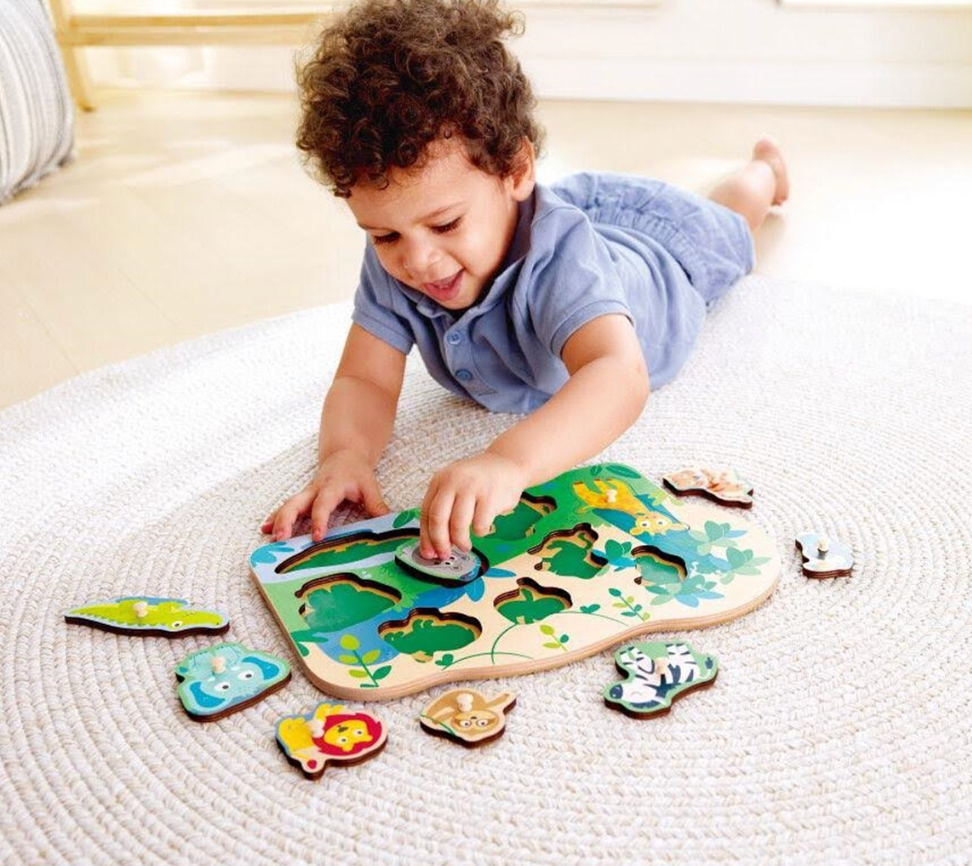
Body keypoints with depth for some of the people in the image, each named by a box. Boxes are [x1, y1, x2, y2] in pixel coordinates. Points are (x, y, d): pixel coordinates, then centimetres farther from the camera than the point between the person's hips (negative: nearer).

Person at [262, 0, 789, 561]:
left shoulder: (558, 254, -54)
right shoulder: (390, 265, -36)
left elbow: (621, 377, -69)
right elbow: (364, 382, -35)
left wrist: (509, 462, -86)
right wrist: (345, 453, -58)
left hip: (664, 251, -1)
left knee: (724, 222, 34)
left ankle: (766, 167, 63)